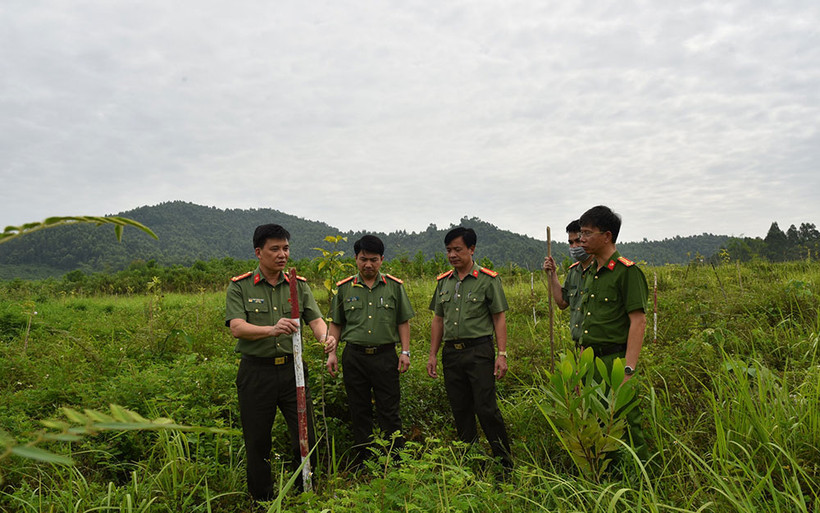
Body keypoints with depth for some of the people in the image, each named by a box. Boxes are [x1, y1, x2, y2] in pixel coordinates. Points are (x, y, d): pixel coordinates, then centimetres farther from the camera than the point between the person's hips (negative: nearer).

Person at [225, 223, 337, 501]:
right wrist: (272, 329, -33)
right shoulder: (240, 286, -2)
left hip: (292, 369, 3)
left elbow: (315, 319, 0)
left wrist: (324, 336, -24)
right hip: (256, 372, -2)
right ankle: (262, 501, 28)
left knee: (306, 436, 6)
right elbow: (236, 327, -15)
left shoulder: (299, 285, 7)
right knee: (257, 442, 9)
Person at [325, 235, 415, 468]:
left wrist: (405, 352, 0)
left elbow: (403, 322, 7)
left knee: (389, 410, 2)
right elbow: (336, 324, 11)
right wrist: (331, 353, 3)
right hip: (354, 356, 1)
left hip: (385, 355, -1)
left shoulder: (394, 286, 4)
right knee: (359, 411, 10)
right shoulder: (344, 288, 5)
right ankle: (362, 459, 23)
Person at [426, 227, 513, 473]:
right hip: (451, 352, 5)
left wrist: (502, 354, -9)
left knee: (486, 408, -6)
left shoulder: (488, 279, -2)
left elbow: (499, 318, -2)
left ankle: (506, 463, 8)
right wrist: (433, 355, 11)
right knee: (460, 410, 11)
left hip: (479, 351, -5)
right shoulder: (443, 282, 12)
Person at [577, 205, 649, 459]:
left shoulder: (627, 271, -9)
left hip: (615, 360, -8)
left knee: (626, 427, -4)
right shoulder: (591, 273, 16)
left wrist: (628, 369, -20)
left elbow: (638, 321, -15)